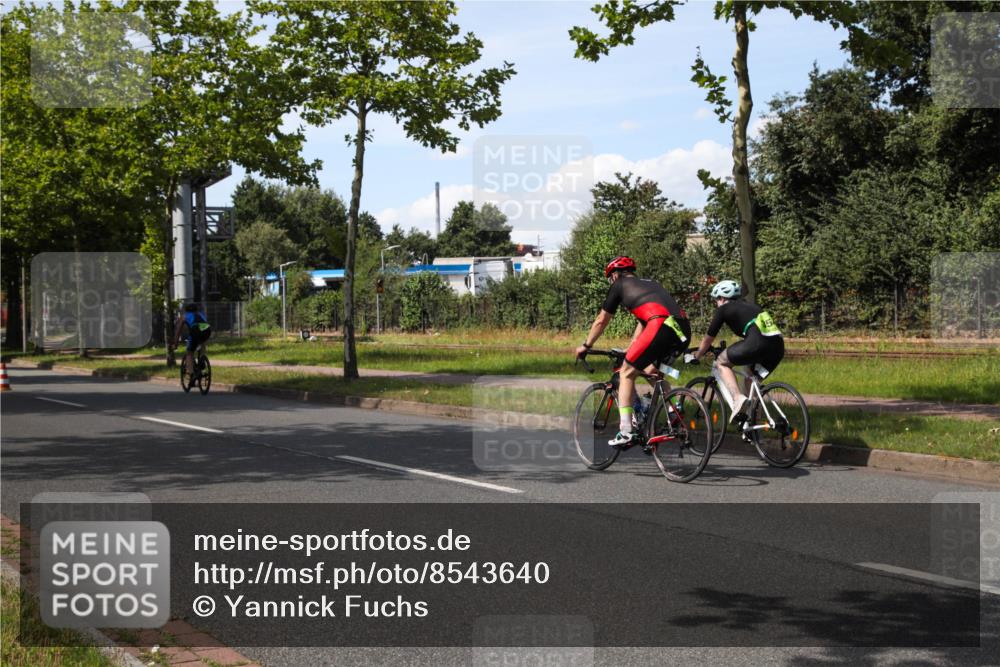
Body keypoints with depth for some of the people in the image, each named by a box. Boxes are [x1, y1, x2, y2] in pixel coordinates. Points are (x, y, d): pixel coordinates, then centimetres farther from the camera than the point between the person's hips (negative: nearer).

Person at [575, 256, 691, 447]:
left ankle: (625, 431, -1)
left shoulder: (619, 285, 18)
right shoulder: (649, 284, 36)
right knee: (651, 369, 30)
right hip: (684, 331, 7)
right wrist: (630, 350, 54)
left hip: (661, 325, -7)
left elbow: (601, 321, 24)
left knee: (626, 373, 6)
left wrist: (585, 346, 38)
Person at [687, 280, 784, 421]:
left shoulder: (724, 309, 16)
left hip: (758, 343, -7)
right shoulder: (749, 305, 34)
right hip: (778, 346, 7)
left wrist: (695, 356, 40)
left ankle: (738, 397, -9)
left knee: (722, 362, 13)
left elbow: (708, 339, 23)